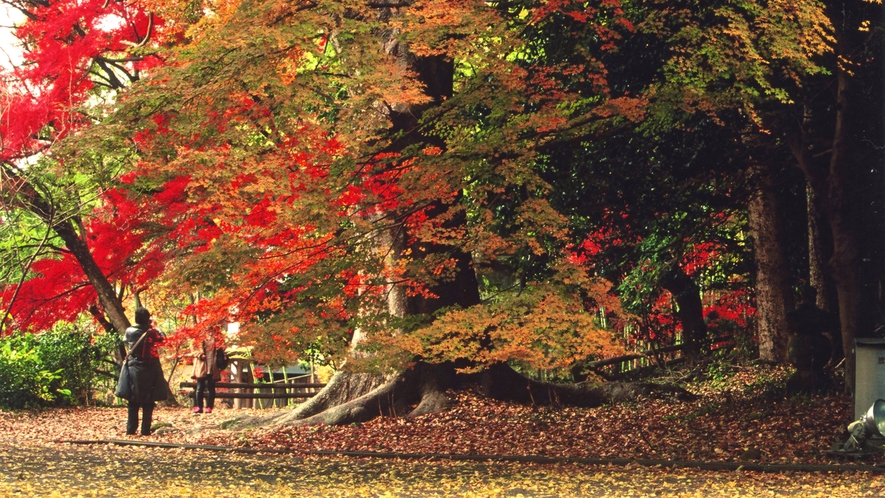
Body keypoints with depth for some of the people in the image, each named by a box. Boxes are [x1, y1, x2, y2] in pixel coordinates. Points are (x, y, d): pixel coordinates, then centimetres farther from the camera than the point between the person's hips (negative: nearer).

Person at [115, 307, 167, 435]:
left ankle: (131, 429, 7)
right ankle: (145, 430, 1)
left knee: (133, 403, 10)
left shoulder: (129, 331, -5)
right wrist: (154, 327, 16)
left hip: (133, 370, 2)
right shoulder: (152, 332, -11)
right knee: (148, 403, 4)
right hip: (150, 371, -2)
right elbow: (162, 338, 9)